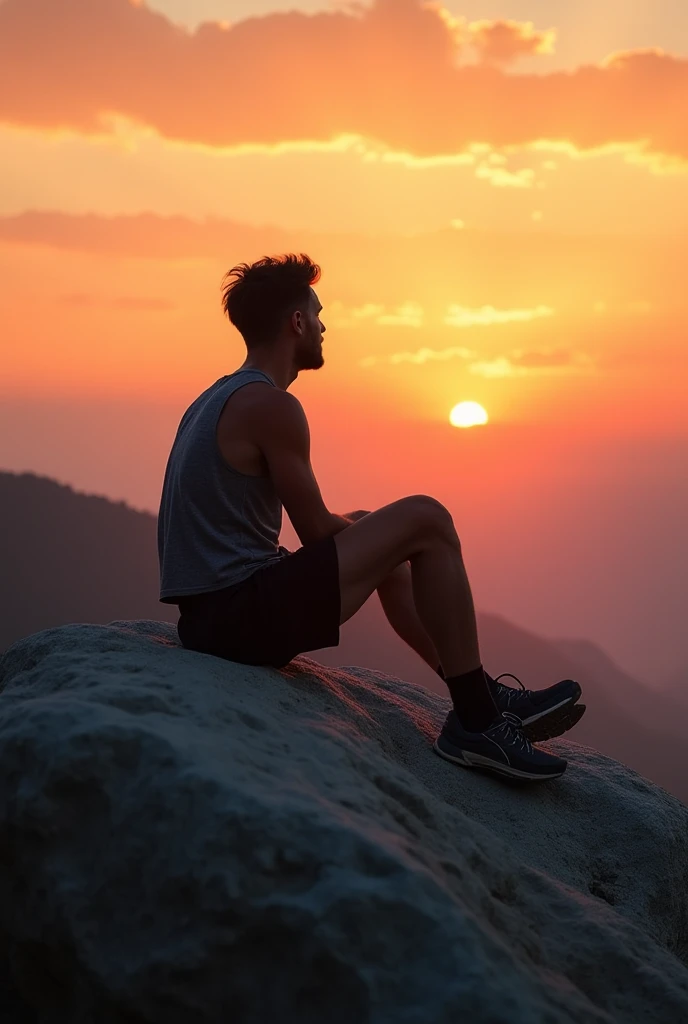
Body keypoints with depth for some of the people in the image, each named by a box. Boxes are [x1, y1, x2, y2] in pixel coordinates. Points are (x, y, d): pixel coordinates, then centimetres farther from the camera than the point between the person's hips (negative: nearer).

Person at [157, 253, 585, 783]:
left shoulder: (218, 398, 17)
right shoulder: (271, 404, -14)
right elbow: (318, 533, -9)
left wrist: (350, 525, 22)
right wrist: (357, 523, 11)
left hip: (208, 616, 11)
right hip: (244, 615, -10)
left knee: (392, 551, 26)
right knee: (426, 520, -11)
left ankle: (484, 697, 25)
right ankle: (477, 720, -6)